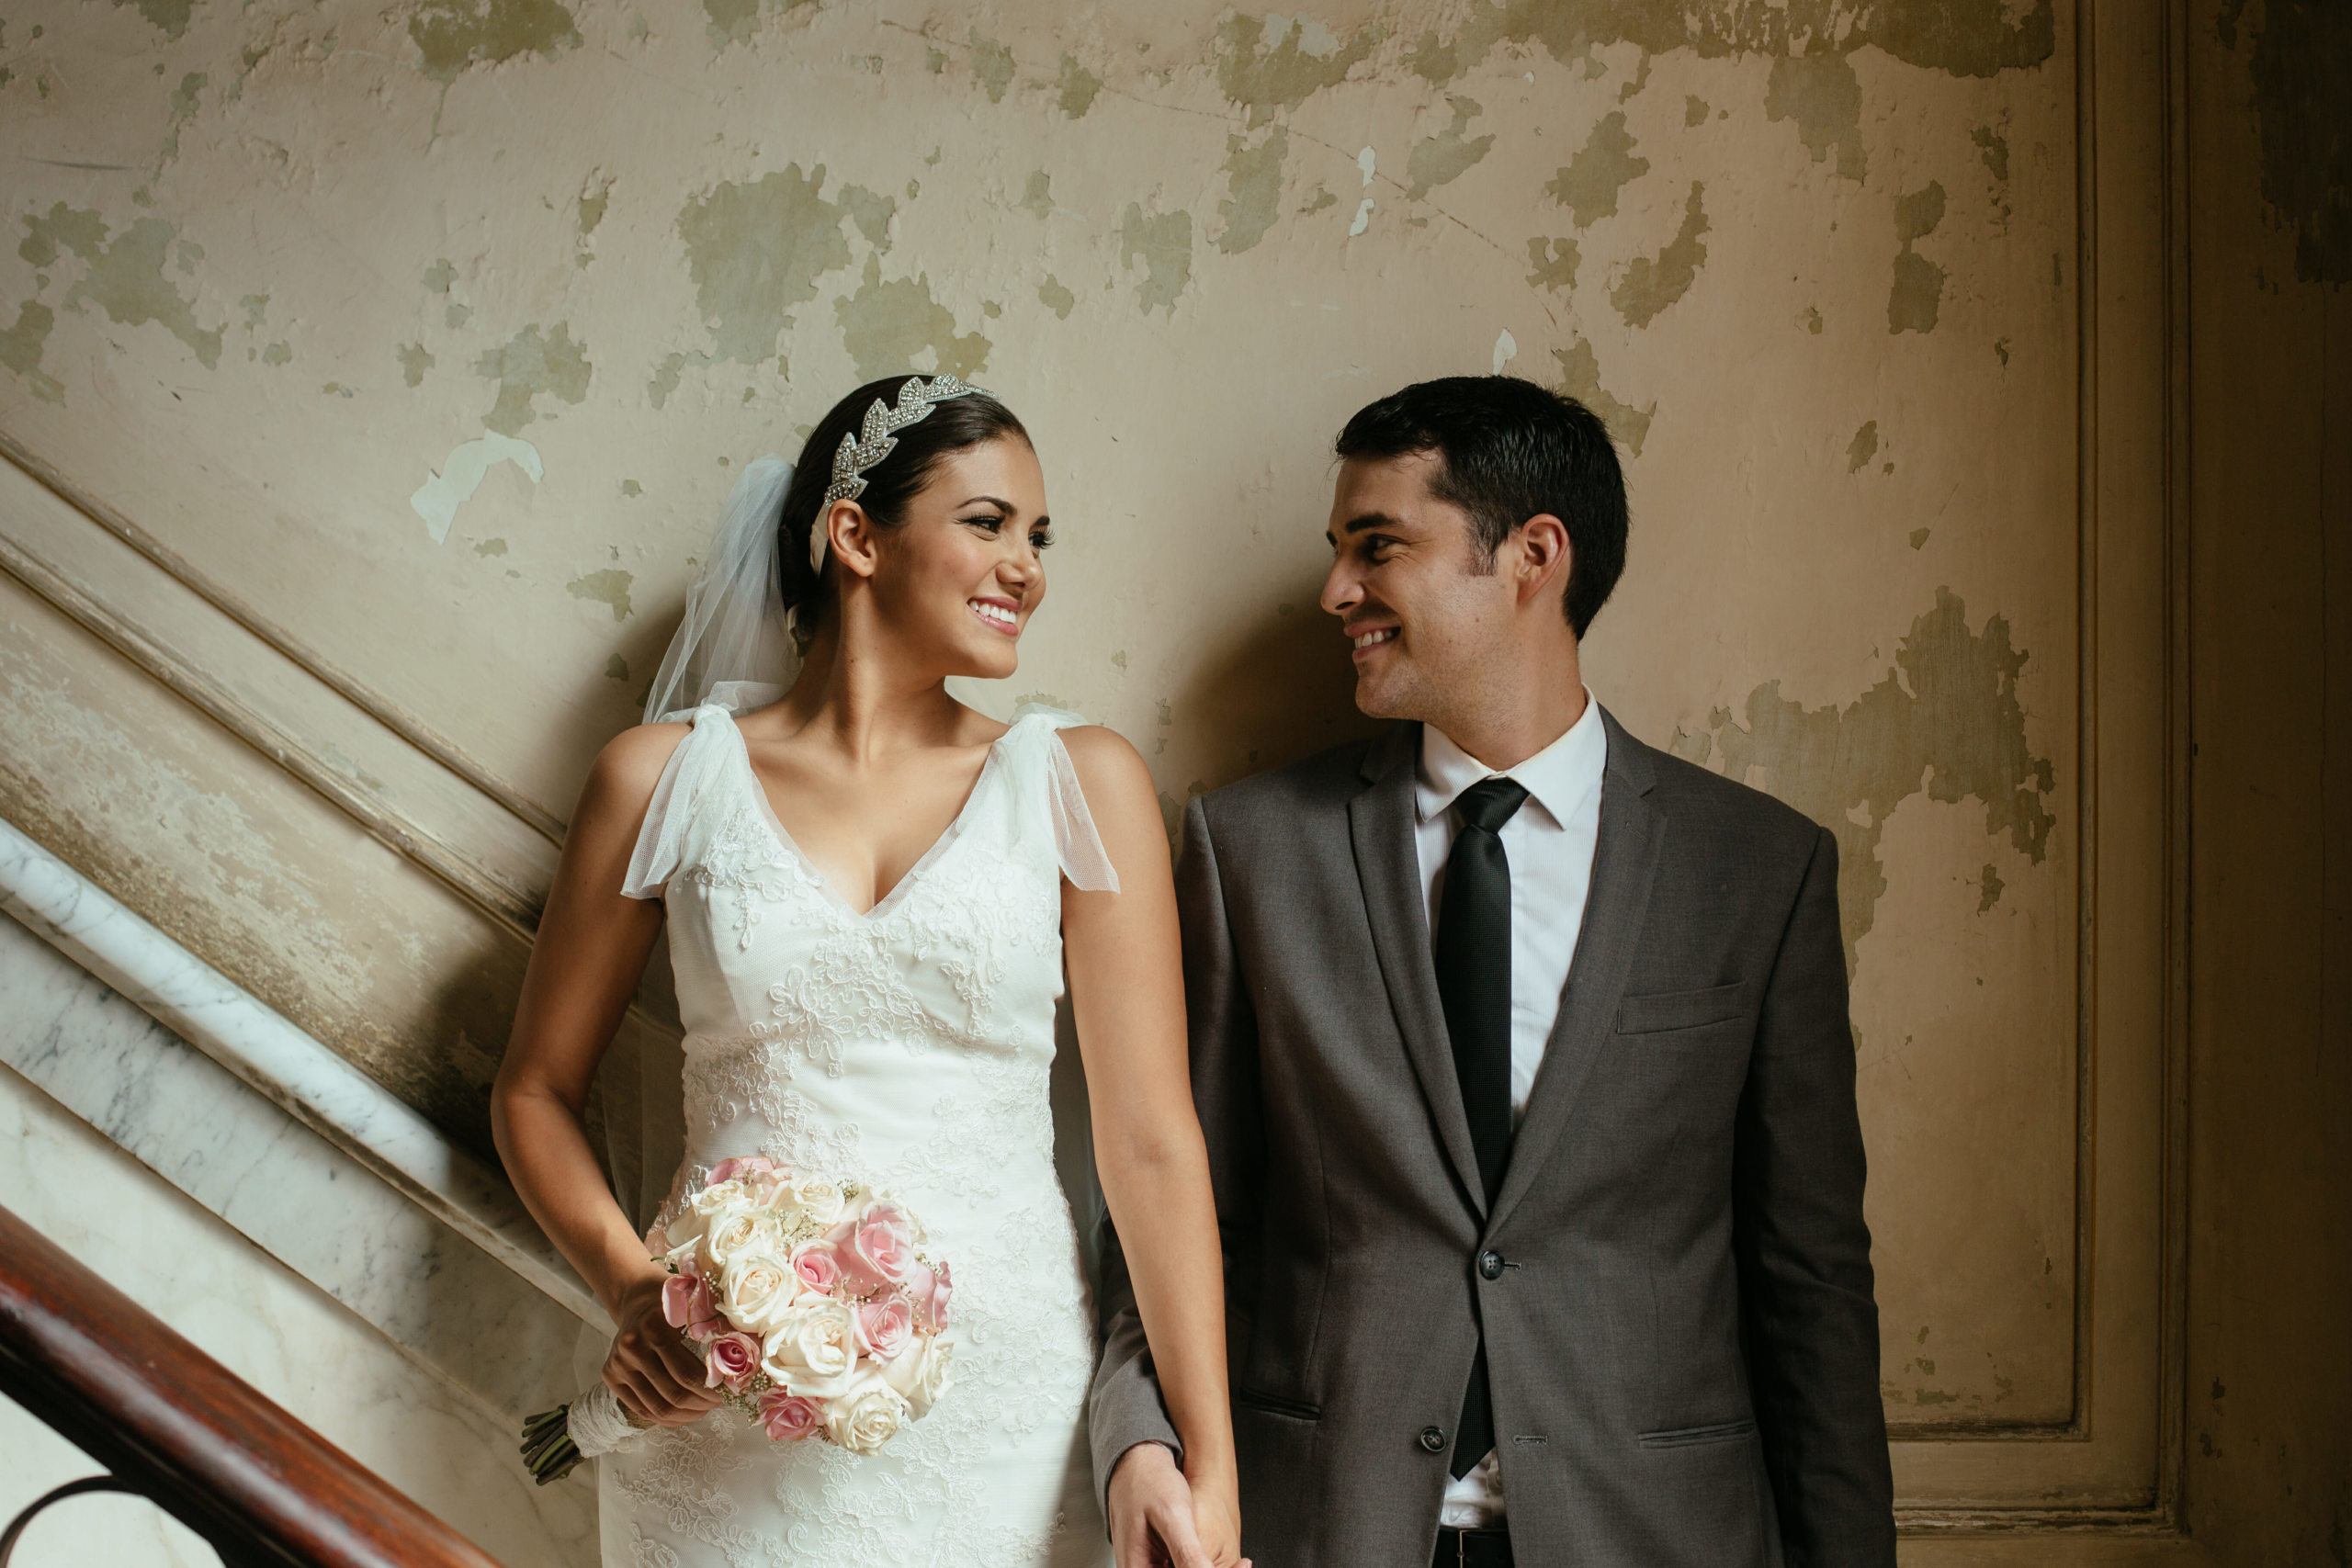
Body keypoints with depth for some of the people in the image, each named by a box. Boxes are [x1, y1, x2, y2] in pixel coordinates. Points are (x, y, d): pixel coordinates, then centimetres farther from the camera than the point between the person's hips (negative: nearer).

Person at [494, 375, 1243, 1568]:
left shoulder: (1080, 784, 0)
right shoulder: (665, 776, 1)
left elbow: (1150, 1140, -5)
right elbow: (535, 1091, 10)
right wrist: (631, 1289, -8)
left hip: (999, 1413, 1)